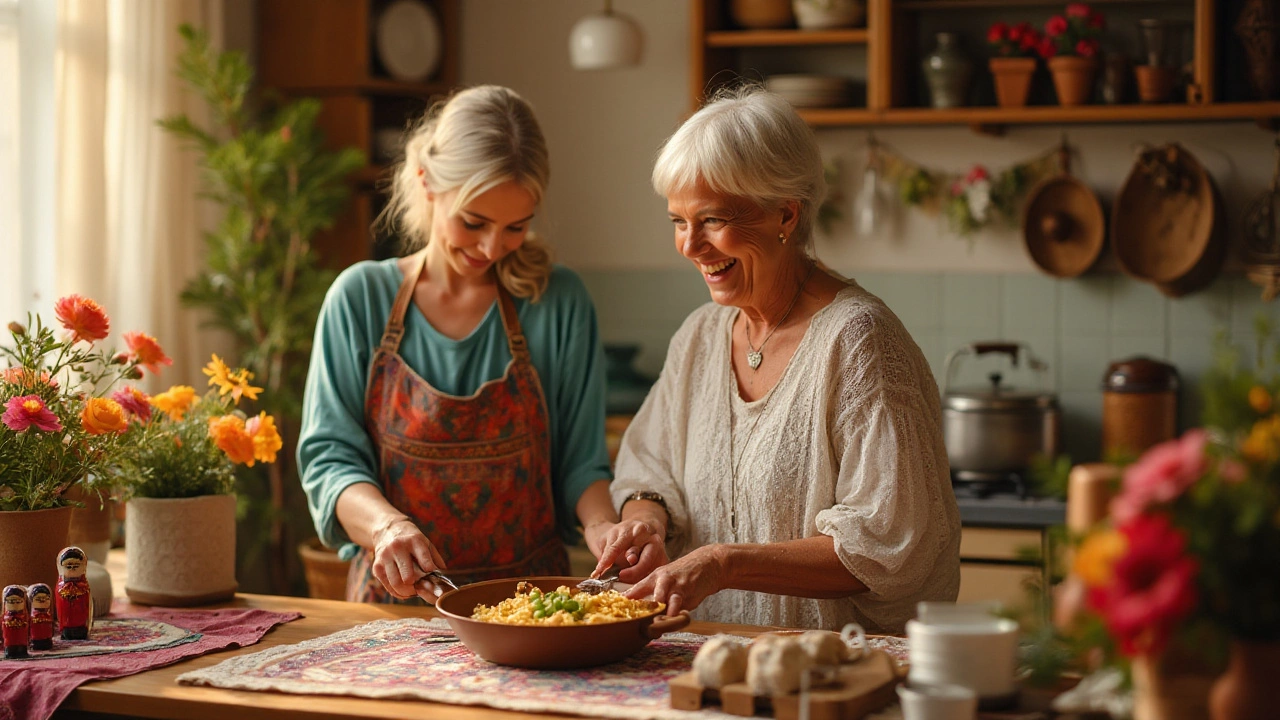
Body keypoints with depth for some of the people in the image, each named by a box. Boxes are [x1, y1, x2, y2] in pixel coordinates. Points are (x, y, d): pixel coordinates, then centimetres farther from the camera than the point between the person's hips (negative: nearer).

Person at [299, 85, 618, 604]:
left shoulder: (560, 303, 4)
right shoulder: (360, 298, 3)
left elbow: (579, 459, 7)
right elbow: (329, 458, 0)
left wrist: (601, 524, -14)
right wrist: (385, 524, -19)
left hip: (529, 598, 0)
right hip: (394, 595, 0)